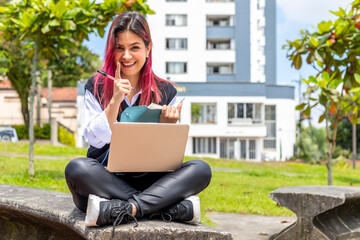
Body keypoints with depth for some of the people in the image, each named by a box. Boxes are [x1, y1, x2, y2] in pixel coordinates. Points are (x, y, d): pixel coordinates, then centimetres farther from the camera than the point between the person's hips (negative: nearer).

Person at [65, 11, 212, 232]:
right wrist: (115, 101, -14)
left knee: (201, 169, -23)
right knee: (77, 168, -34)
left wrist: (167, 126, -13)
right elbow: (95, 139, -4)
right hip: (106, 179, -1)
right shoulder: (96, 87, 5)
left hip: (149, 181, 1)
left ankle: (119, 210, -35)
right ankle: (177, 209, -35)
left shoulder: (165, 91, 7)